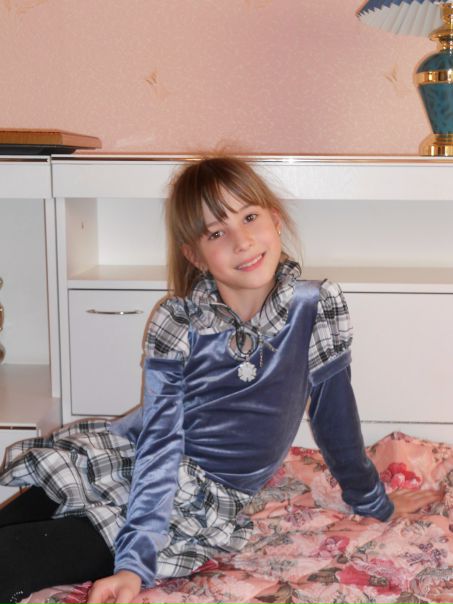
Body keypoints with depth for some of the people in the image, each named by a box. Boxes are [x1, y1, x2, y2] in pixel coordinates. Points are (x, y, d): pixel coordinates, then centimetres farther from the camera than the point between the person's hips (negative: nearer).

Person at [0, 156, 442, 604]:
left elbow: (334, 414, 0)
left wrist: (374, 503, 14)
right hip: (136, 460, 2)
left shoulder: (317, 308, -13)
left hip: (206, 502, -1)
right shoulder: (175, 322, -13)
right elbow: (159, 438, -18)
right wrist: (135, 563, -28)